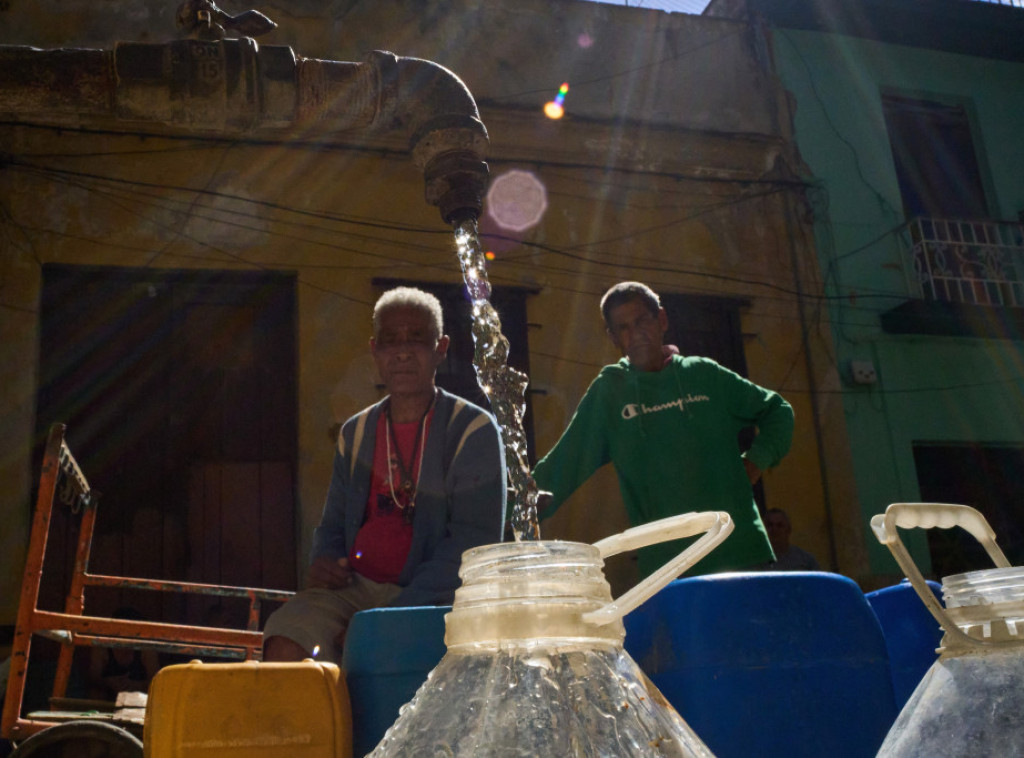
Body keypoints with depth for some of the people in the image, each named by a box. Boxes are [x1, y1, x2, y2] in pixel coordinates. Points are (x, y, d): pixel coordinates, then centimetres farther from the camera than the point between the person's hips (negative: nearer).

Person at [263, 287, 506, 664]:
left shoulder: (473, 430, -1)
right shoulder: (356, 433, 17)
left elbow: (474, 542, -10)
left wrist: (393, 616, -19)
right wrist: (322, 561, 0)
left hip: (432, 599, -4)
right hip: (354, 587, 5)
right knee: (284, 643, -24)